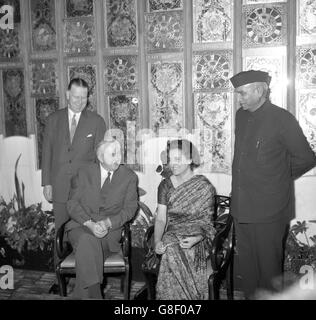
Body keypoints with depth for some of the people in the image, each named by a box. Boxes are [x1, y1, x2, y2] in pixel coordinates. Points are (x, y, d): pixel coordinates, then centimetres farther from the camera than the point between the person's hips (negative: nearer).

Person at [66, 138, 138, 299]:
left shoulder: (129, 176, 4)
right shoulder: (84, 172, 5)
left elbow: (129, 208, 1)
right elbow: (72, 203, 0)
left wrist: (108, 222, -16)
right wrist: (89, 223, -18)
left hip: (111, 228, -1)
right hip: (81, 225, 1)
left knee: (88, 249, -33)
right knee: (88, 241, -34)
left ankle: (83, 294, -21)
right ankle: (93, 294, -29)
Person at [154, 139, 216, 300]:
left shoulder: (205, 187, -2)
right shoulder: (165, 185, 7)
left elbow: (206, 223, -2)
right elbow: (160, 219, 2)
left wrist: (197, 239, -22)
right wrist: (157, 241, -16)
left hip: (196, 240, -2)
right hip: (171, 236, 3)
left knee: (172, 251, -31)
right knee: (171, 252, -30)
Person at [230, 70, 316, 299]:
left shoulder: (282, 119, -11)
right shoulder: (241, 116, 9)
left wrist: (281, 177, 4)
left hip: (268, 211, -6)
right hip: (242, 208, 6)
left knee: (268, 266, 7)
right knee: (246, 264, 16)